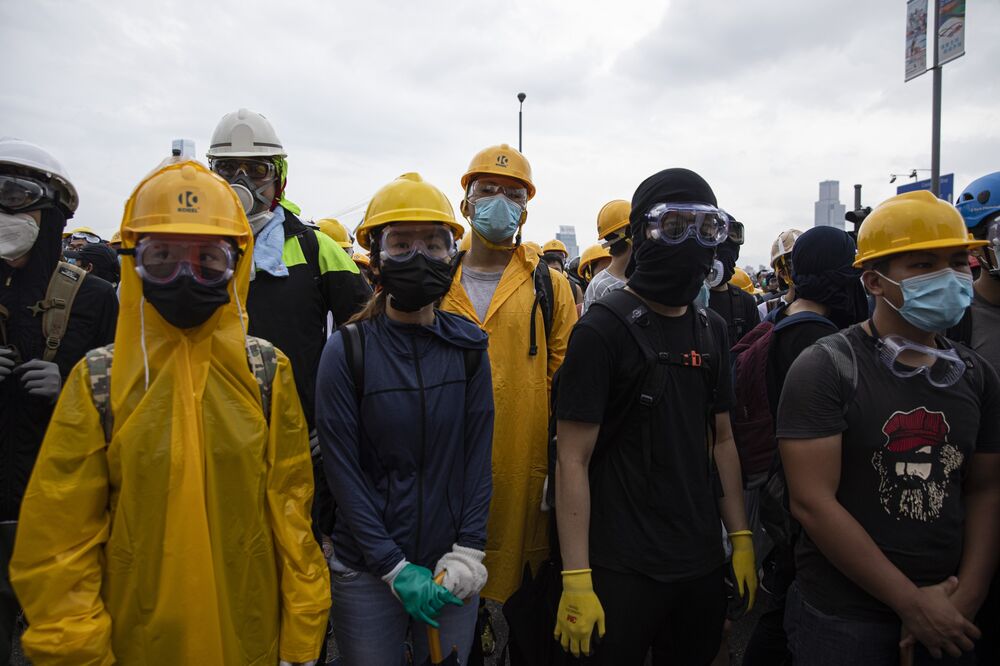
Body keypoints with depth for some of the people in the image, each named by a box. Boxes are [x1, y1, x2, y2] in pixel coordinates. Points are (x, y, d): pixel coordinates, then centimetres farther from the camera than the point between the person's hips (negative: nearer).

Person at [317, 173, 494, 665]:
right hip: (367, 570, -2)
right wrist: (395, 568, -12)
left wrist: (467, 553, -7)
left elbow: (478, 454, -1)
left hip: (451, 570, 2)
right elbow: (343, 470, -9)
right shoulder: (347, 350, -9)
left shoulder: (469, 346, -2)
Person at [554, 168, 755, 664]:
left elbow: (721, 438, 13)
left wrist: (741, 538, 10)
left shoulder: (711, 330, 7)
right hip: (622, 571, -6)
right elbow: (573, 460, -16)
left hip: (702, 564, 6)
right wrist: (577, 580, -18)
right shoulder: (602, 329, -14)